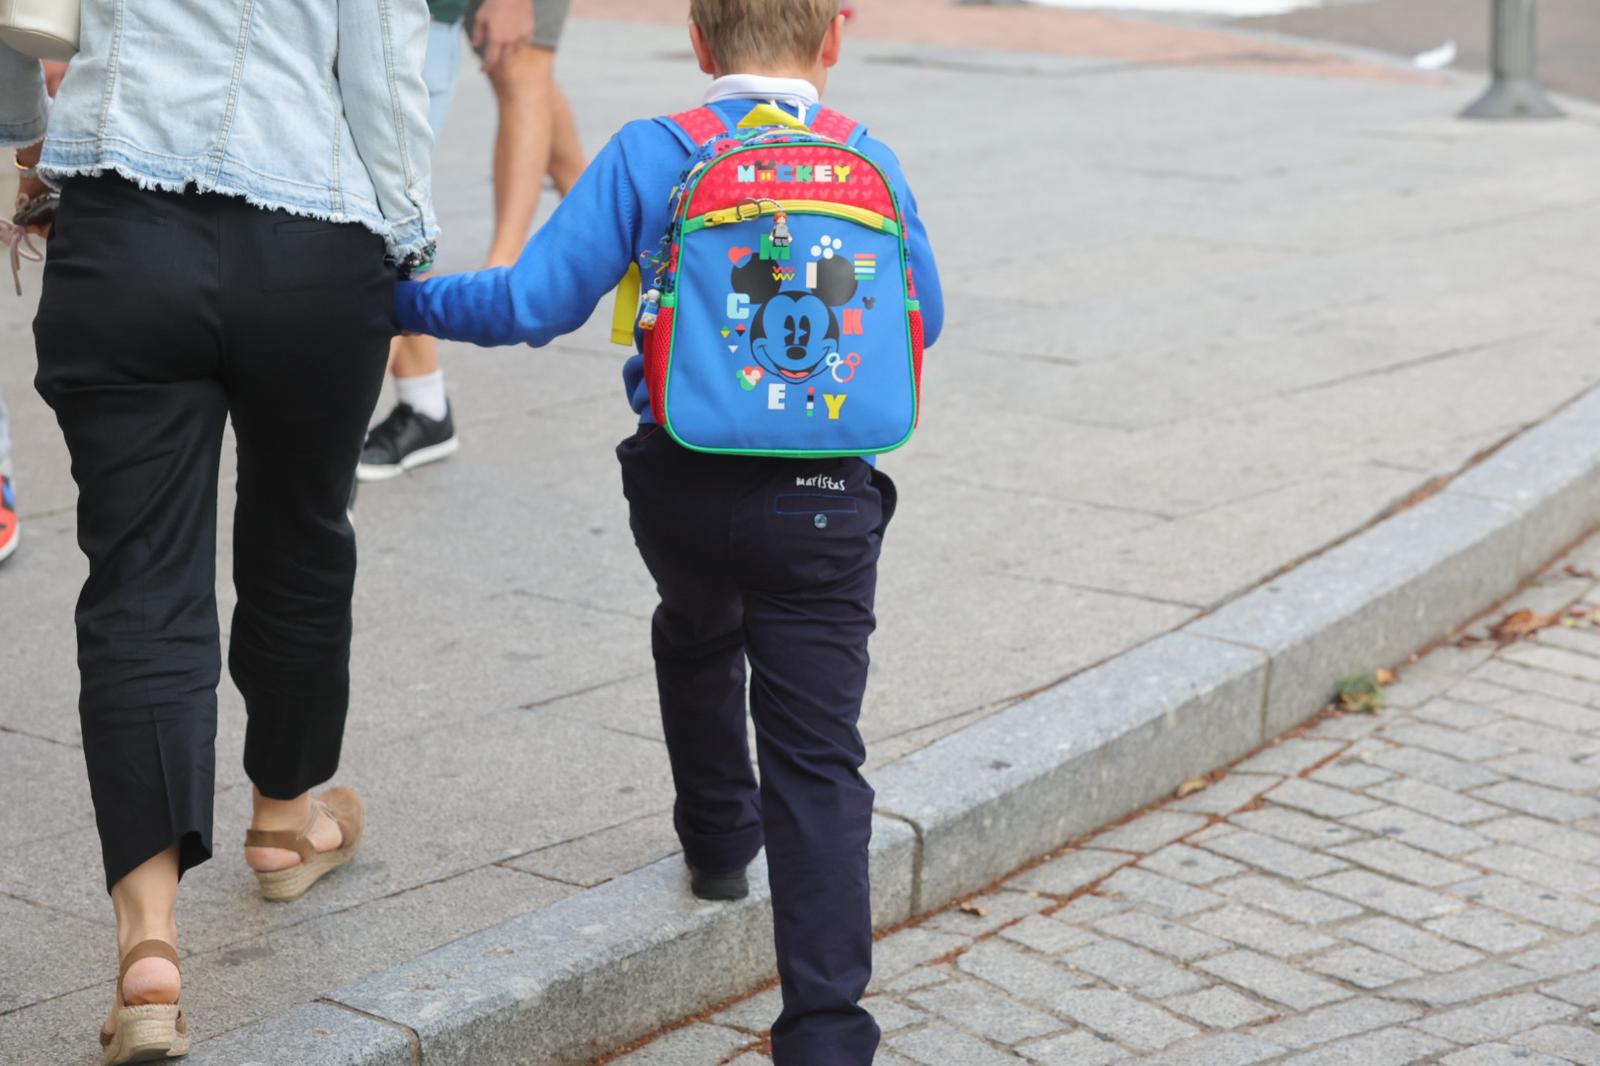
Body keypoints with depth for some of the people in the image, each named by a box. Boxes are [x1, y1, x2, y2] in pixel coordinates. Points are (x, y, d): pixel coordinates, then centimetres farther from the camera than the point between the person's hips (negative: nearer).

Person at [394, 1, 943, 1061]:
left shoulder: (649, 157, -3)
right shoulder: (873, 166, 4)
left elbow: (533, 302, -8)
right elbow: (921, 321, 16)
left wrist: (408, 300, 8)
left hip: (684, 487, 1)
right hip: (827, 501, 0)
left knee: (695, 637, 34)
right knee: (819, 760, 0)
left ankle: (718, 838, 52)